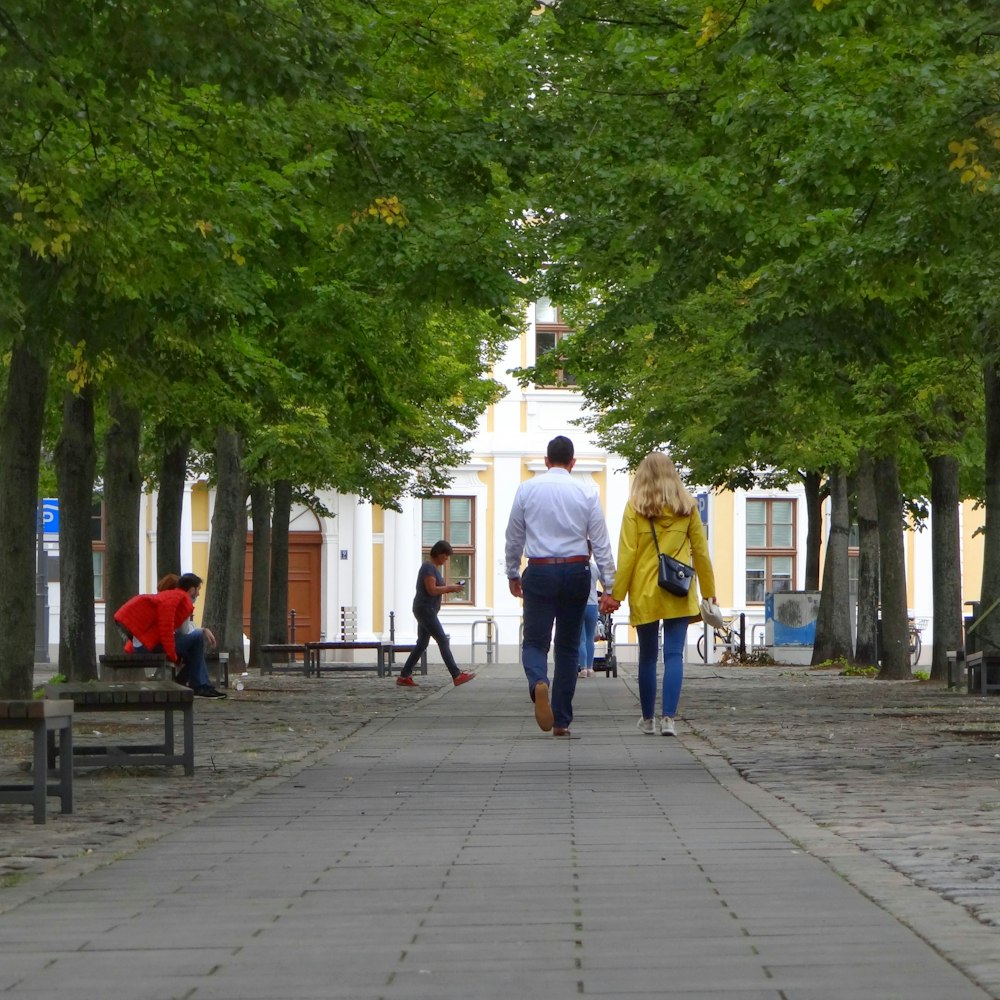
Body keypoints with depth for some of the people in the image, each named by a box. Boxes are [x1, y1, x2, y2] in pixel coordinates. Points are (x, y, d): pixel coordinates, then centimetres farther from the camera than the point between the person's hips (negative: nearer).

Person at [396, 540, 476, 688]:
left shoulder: (434, 567, 17)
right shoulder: (428, 567, -14)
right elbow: (431, 590, -21)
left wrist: (449, 588, 3)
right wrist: (450, 588, -13)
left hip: (426, 611, 11)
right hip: (425, 609, -11)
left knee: (422, 644, 10)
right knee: (443, 641, -11)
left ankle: (404, 676, 10)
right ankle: (457, 676, -13)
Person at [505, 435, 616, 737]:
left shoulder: (527, 489, 2)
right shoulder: (586, 494, 1)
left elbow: (514, 537, 9)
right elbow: (601, 543, 0)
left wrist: (512, 574, 22)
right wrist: (610, 586, 2)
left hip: (540, 572, -1)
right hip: (577, 571, 1)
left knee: (535, 641, 2)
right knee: (568, 646, 11)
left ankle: (538, 683, -33)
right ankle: (561, 721, 11)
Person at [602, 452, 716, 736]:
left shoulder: (635, 508, -3)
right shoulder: (687, 508, 3)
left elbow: (627, 554, -6)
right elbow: (701, 552, 6)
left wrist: (616, 594, -2)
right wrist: (708, 592, 12)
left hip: (644, 593, -1)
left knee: (647, 656, 10)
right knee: (674, 654, -3)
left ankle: (648, 719, 19)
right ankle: (668, 718, -14)